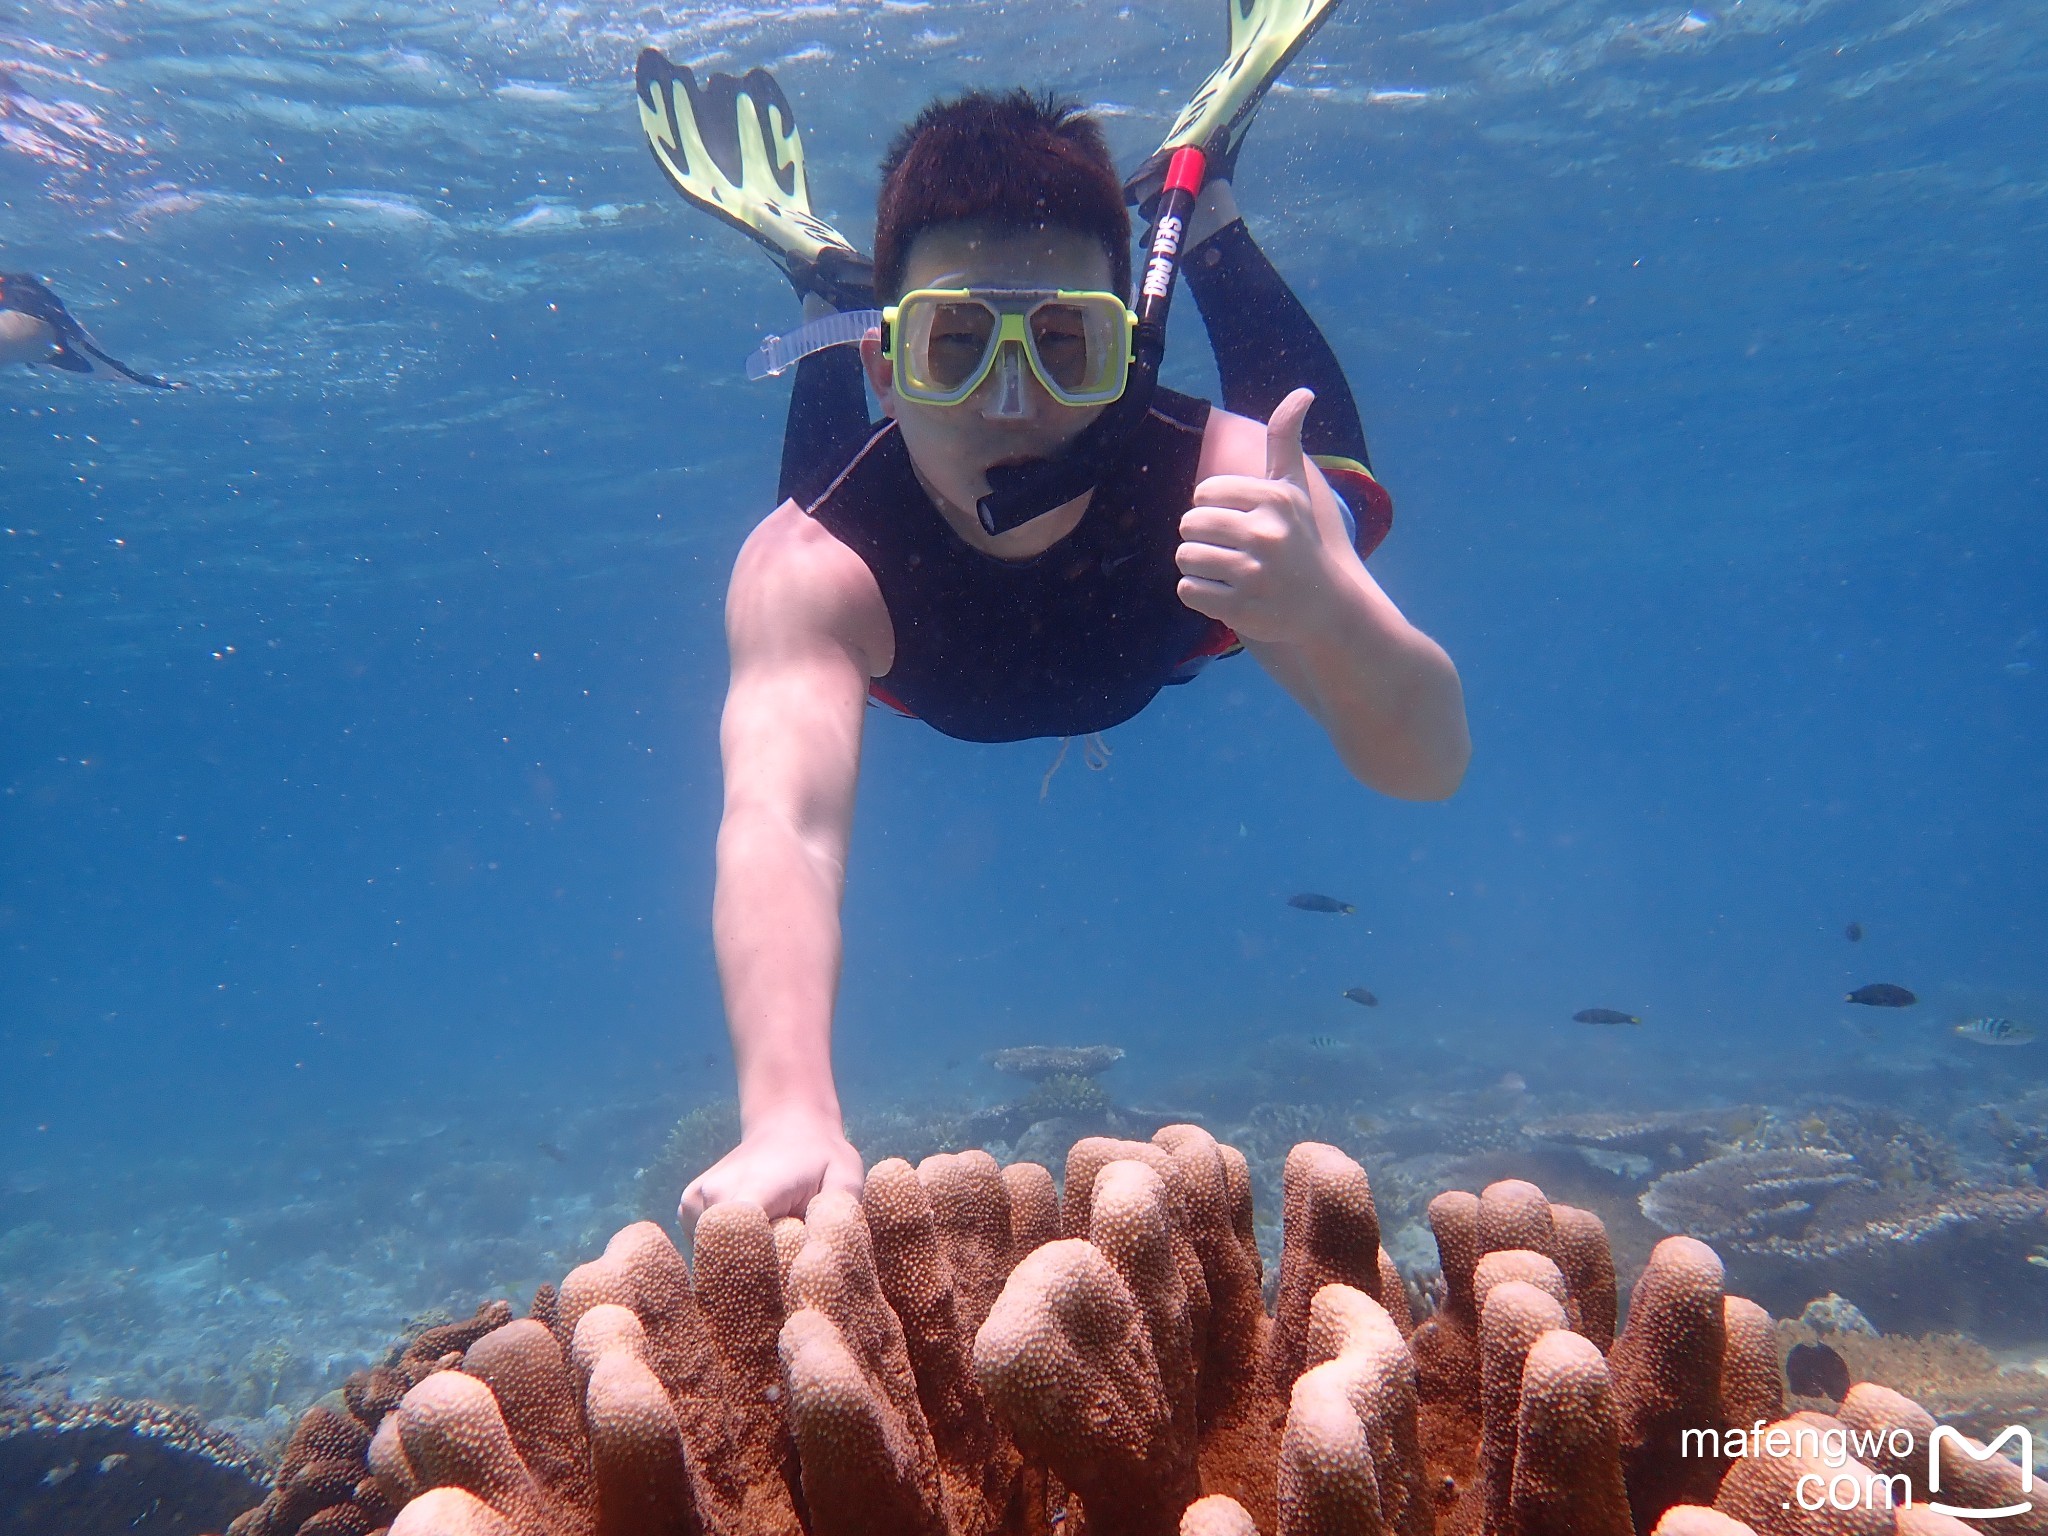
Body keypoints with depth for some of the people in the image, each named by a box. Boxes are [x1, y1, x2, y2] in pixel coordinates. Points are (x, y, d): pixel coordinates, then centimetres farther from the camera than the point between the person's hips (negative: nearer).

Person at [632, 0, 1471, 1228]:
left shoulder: (1214, 479, -45)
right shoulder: (810, 567, -46)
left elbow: (1430, 766, -49)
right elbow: (780, 824, -58)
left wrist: (1329, 612, -70)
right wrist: (791, 1112, -75)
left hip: (1159, 625, 0)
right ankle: (826, 274, 40)